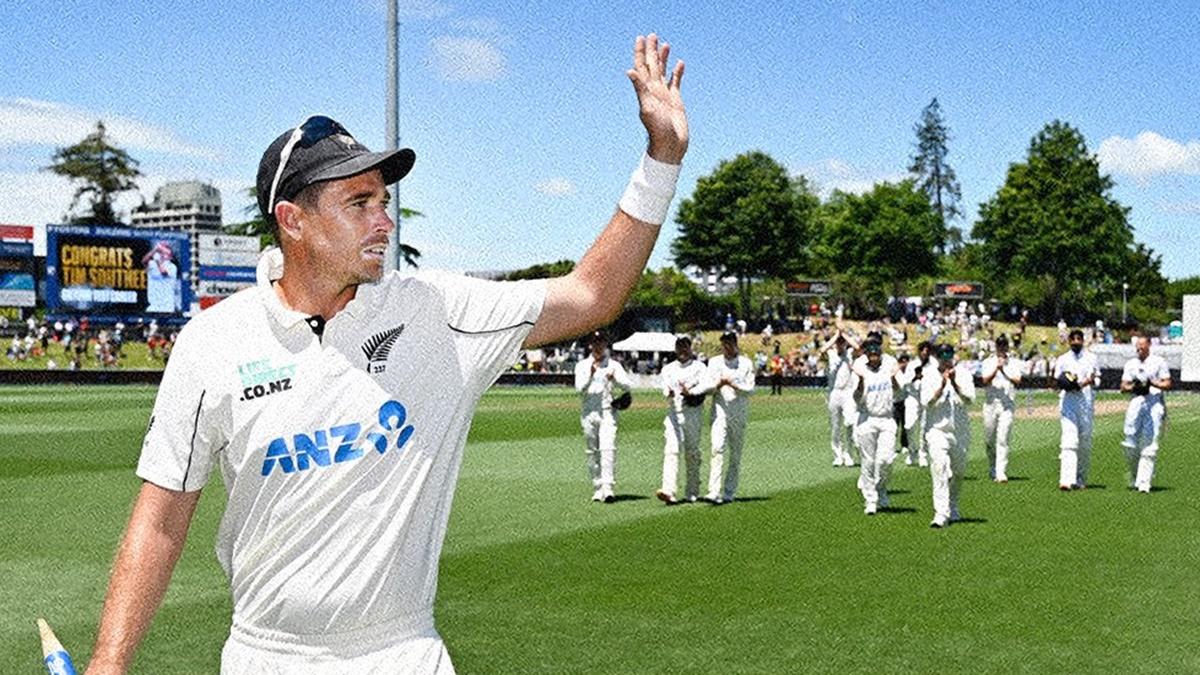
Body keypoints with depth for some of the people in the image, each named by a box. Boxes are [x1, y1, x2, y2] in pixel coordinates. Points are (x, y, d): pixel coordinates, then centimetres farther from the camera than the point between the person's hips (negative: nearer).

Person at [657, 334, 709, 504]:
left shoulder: (698, 366, 7)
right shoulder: (668, 368, 17)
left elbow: (708, 384, -10)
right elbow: (665, 387, 0)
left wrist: (691, 391, -26)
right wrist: (668, 392, -23)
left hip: (692, 414, -2)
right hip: (673, 413, 2)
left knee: (692, 453, 3)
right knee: (671, 450, -11)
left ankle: (692, 493, 14)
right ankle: (668, 491, -21)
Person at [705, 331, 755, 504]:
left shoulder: (746, 363, 6)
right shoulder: (714, 362, 11)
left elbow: (751, 389, -1)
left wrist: (733, 384, -15)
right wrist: (719, 384, -13)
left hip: (739, 414, 0)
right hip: (720, 412, 0)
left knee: (736, 454, 3)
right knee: (717, 449, -15)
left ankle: (729, 493, 10)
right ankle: (714, 492, -23)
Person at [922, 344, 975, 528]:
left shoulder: (963, 374, 2)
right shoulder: (929, 378, -2)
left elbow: (970, 399, -11)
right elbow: (927, 402, -16)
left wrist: (955, 383, -21)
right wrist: (943, 385, -24)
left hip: (960, 431, 3)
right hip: (937, 431, -3)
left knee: (959, 472, 14)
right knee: (939, 470, -16)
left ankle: (952, 509, 35)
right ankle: (941, 514, -19)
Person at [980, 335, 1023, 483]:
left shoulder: (1014, 363, 8)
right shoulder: (988, 362, 8)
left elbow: (1017, 380, -5)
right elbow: (985, 380, -5)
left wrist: (1004, 371, -15)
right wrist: (996, 368, -16)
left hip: (1007, 404, -1)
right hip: (991, 403, 1)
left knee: (1003, 439, -9)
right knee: (989, 438, 6)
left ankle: (1001, 472, -11)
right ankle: (992, 469, 24)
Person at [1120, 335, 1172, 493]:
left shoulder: (1159, 362, 6)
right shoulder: (1130, 363, 16)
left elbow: (1167, 383, 3)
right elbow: (1123, 386, 13)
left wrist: (1152, 384, -15)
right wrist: (1133, 387, -8)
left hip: (1154, 404, -3)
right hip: (1135, 402, 3)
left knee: (1150, 444, -8)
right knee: (1130, 444, 0)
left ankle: (1144, 482, -9)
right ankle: (1134, 478, 19)